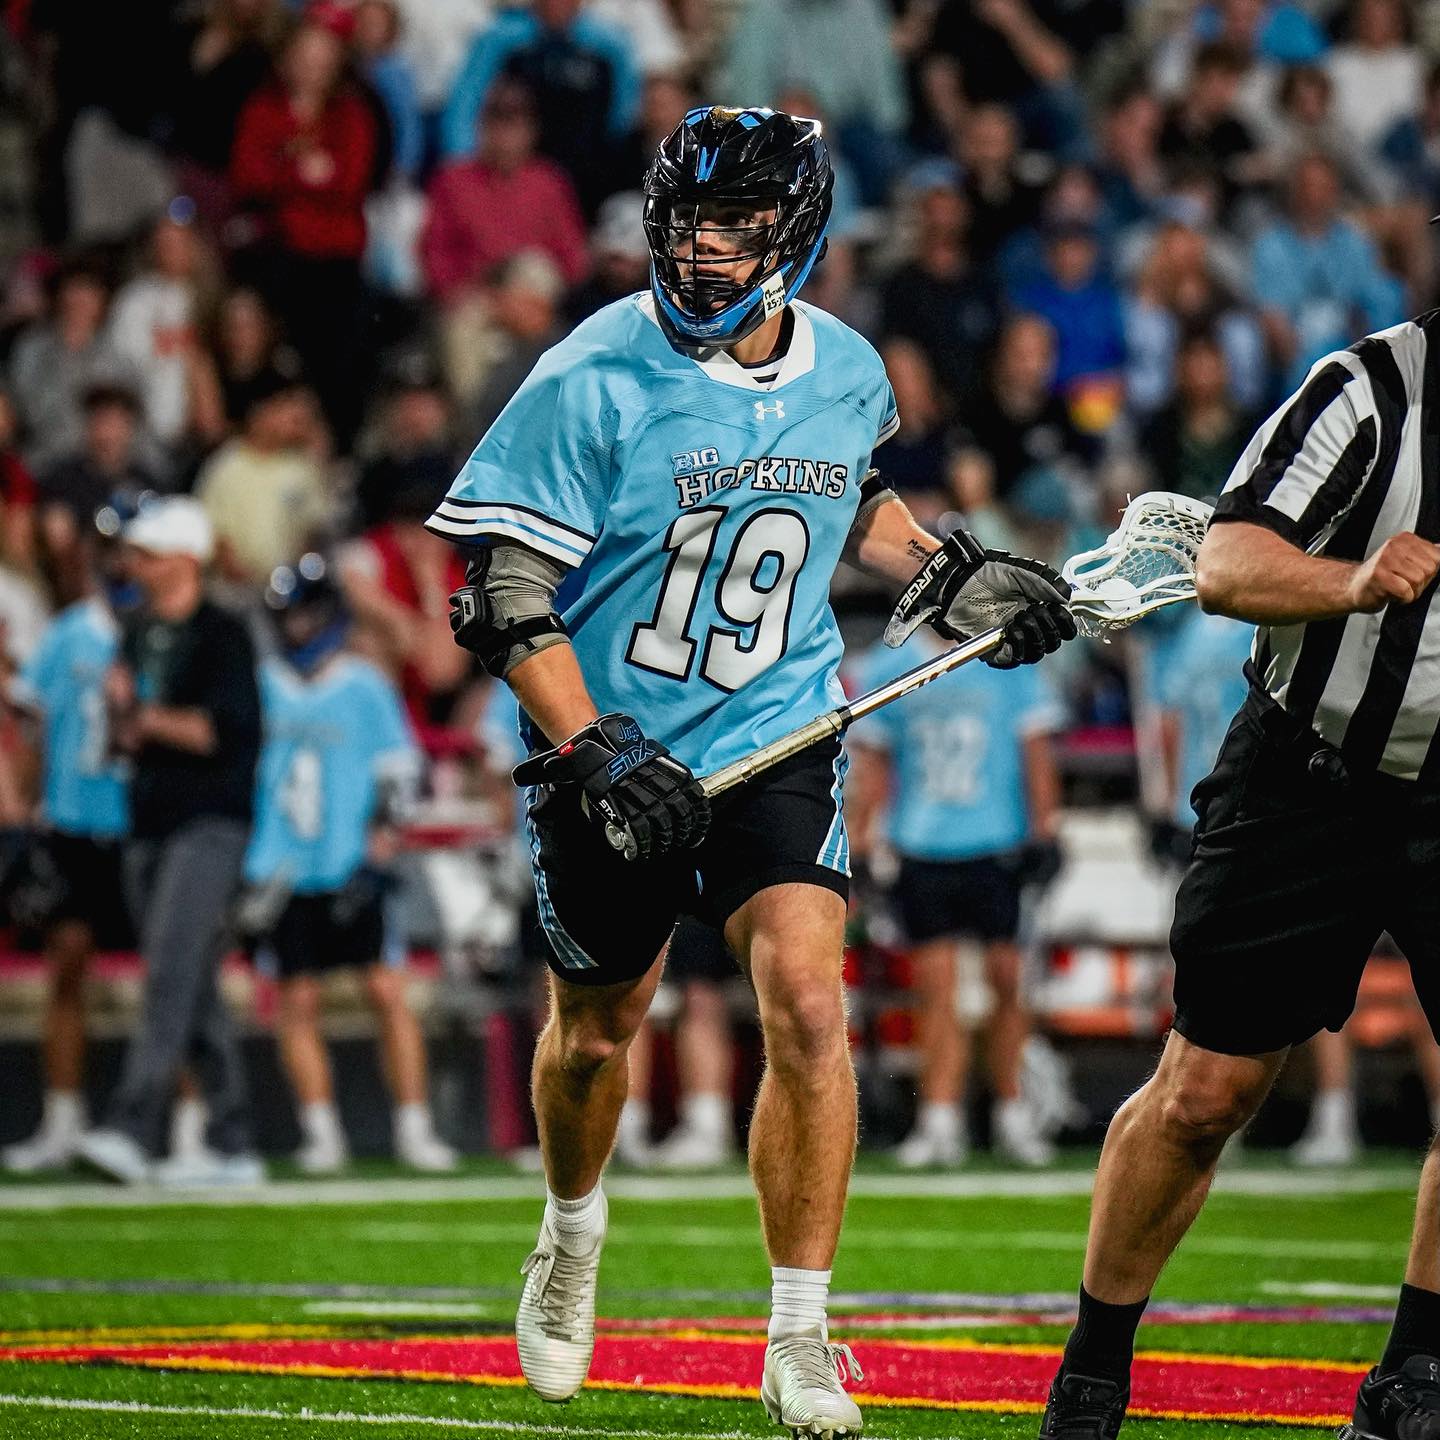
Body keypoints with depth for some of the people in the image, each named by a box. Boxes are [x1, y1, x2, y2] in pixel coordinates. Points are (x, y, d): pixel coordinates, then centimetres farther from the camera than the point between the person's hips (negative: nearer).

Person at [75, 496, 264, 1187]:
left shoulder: (222, 634, -6)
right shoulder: (139, 633, 17)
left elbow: (230, 729, -15)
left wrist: (153, 720, -10)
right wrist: (121, 711, -1)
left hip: (209, 824, -8)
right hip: (149, 825, 8)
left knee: (172, 974, -17)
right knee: (194, 995, 8)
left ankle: (131, 1130, -27)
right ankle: (230, 1144, 12)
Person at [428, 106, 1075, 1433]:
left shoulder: (846, 373, -2)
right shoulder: (595, 382, -16)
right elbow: (506, 597, -15)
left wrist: (948, 575, 10)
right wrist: (594, 758, -24)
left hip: (780, 738, 2)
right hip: (612, 747, -2)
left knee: (807, 1005, -16)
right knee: (597, 1032, 13)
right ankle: (573, 1234, 46)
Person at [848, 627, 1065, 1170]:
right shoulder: (886, 668, 7)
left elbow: (1035, 746, 6)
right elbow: (872, 760, 12)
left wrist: (1043, 829, -1)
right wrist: (859, 842, 8)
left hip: (998, 849, -1)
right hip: (920, 851, 1)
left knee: (1008, 981, 1)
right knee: (936, 988, -3)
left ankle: (1011, 1112, 14)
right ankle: (940, 1124, -1)